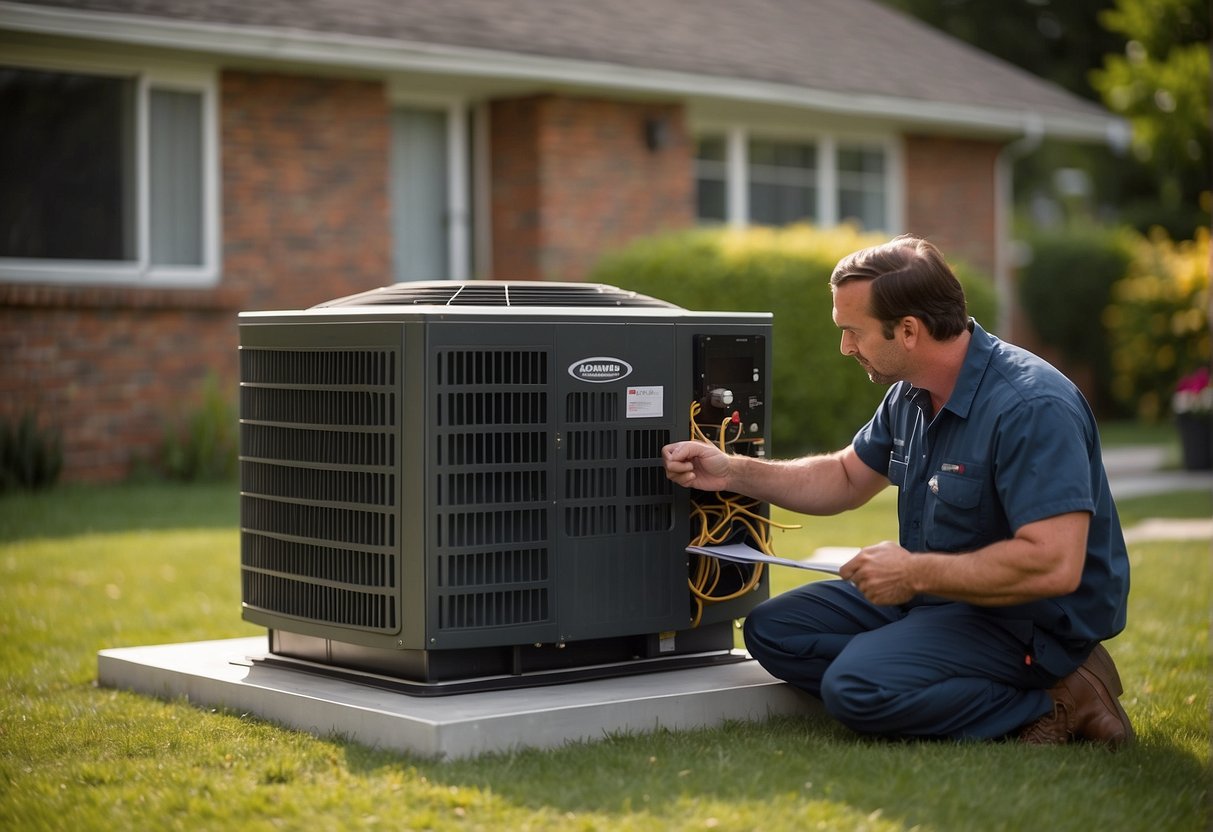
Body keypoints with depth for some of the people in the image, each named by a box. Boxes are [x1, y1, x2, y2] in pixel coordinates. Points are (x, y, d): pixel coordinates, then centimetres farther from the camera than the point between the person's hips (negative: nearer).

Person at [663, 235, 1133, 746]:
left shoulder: (1031, 408, -25)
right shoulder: (911, 394, 5)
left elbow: (1054, 564, -33)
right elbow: (847, 479, 21)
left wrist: (915, 573, -23)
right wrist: (732, 473, 8)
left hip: (1032, 621, -10)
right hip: (932, 595, 10)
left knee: (857, 687, -28)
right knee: (773, 630, 4)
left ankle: (1058, 703, -12)